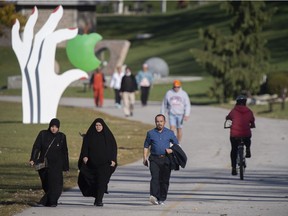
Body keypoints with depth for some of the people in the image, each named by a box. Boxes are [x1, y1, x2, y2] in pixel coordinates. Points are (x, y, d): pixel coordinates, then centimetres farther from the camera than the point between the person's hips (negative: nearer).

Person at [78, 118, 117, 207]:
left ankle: (99, 200, -14)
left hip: (104, 162, -2)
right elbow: (85, 146, 1)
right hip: (92, 162, 2)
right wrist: (84, 156, -16)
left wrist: (113, 160, -6)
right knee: (94, 181, 5)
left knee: (102, 180, -12)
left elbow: (114, 147, 3)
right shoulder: (89, 136, 5)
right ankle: (98, 198, 24)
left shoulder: (108, 135, 2)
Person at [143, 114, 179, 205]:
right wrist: (145, 158, 5)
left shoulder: (170, 133, 9)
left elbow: (177, 145, 15)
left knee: (164, 180, 2)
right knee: (155, 178, -17)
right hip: (154, 159, -1)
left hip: (166, 159, 1)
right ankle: (154, 196, -31)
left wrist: (171, 150, -5)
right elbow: (146, 146, 14)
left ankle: (162, 199, 9)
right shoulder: (150, 133, 9)